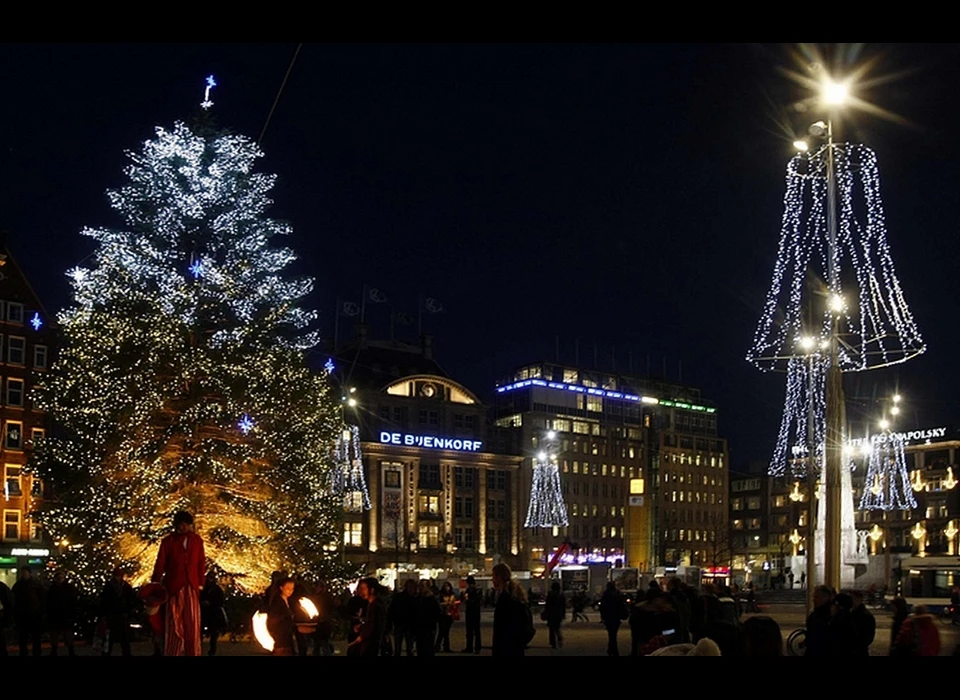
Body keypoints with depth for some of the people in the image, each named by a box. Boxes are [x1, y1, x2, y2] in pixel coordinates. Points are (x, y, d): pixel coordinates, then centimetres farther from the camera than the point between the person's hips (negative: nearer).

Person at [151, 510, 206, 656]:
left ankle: (193, 654, 4)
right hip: (174, 586, -2)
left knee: (193, 625, 1)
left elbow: (201, 563, 11)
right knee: (174, 625, 0)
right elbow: (160, 564, -2)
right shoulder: (168, 541, 2)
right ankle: (171, 654, 5)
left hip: (191, 586, 2)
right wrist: (156, 584, -11)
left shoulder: (197, 540, 9)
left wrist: (201, 583, 5)